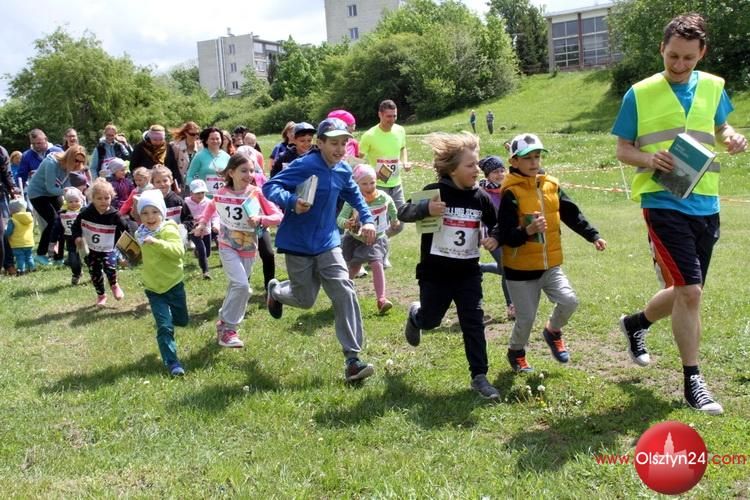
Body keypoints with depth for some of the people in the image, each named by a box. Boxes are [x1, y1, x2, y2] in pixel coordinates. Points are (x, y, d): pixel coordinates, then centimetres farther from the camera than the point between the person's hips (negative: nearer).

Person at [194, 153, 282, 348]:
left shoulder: (257, 194, -11)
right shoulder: (222, 194, -8)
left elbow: (278, 216, -13)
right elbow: (211, 206, 17)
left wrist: (261, 219, -28)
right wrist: (202, 224, 8)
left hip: (248, 249, 2)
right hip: (228, 247, -2)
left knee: (236, 287, 12)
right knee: (241, 285, -18)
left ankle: (224, 321, 35)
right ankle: (228, 328, -4)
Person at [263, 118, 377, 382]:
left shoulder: (343, 170, 3)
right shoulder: (305, 166, -19)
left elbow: (354, 194, 24)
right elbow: (270, 187, -21)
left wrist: (367, 219, 11)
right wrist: (292, 202, -40)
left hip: (328, 242, 5)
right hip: (299, 244, -5)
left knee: (345, 292, -11)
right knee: (305, 300, 9)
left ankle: (352, 359, -7)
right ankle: (275, 290, 46)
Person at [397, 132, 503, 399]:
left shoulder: (480, 197, -1)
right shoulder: (435, 192, -14)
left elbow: (496, 225, 14)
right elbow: (403, 213, -16)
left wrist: (495, 238, -9)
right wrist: (425, 208, -36)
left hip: (468, 273, 3)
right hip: (435, 272, -3)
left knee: (474, 323, -1)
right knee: (430, 321, 13)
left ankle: (479, 376, 7)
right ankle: (415, 314, 49)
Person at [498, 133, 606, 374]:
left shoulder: (551, 185, 2)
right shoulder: (511, 193, -15)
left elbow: (572, 214, 9)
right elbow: (506, 236, -20)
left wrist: (593, 236, 4)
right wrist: (528, 230, -36)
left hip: (550, 265, 5)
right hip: (521, 268, -5)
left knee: (569, 301, -9)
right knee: (526, 318, 2)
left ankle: (553, 331, 23)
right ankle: (516, 352, 31)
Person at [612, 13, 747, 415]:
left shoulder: (713, 88, 8)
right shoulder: (640, 94, -2)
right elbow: (623, 149, 2)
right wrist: (649, 159, -20)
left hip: (705, 204, 5)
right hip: (663, 202, -5)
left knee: (686, 292, 14)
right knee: (689, 291, -13)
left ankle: (635, 323, 44)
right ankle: (693, 383, 1)